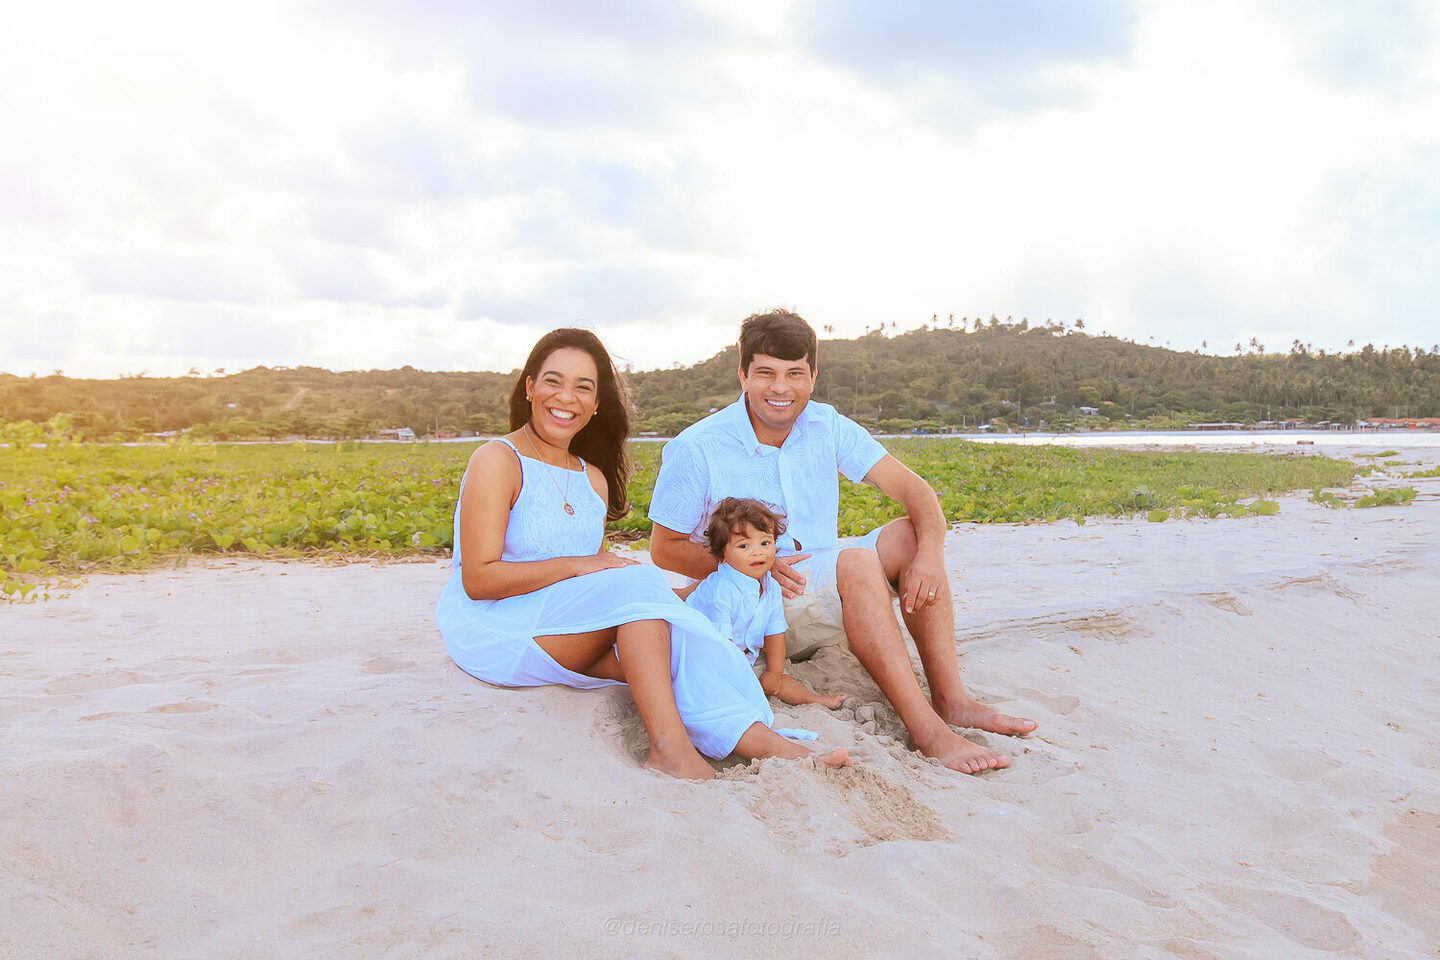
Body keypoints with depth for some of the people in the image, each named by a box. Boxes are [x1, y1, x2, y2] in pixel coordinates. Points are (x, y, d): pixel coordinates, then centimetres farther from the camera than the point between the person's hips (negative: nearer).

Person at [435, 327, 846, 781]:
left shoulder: (593, 479, 15)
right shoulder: (498, 461, -8)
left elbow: (601, 576, 13)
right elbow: (477, 579, -15)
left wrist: (664, 595, -6)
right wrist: (574, 565, -22)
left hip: (570, 633, 6)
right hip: (487, 629, -6)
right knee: (637, 582, -28)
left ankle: (760, 739, -37)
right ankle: (669, 744, -37)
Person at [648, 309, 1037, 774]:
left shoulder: (827, 427, 0)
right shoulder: (695, 450, -11)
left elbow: (912, 487, -6)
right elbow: (665, 549, -9)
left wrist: (931, 554, -26)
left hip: (824, 595, 5)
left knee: (908, 535, -17)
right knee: (857, 563, -30)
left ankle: (950, 698, -20)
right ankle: (927, 732, -35)